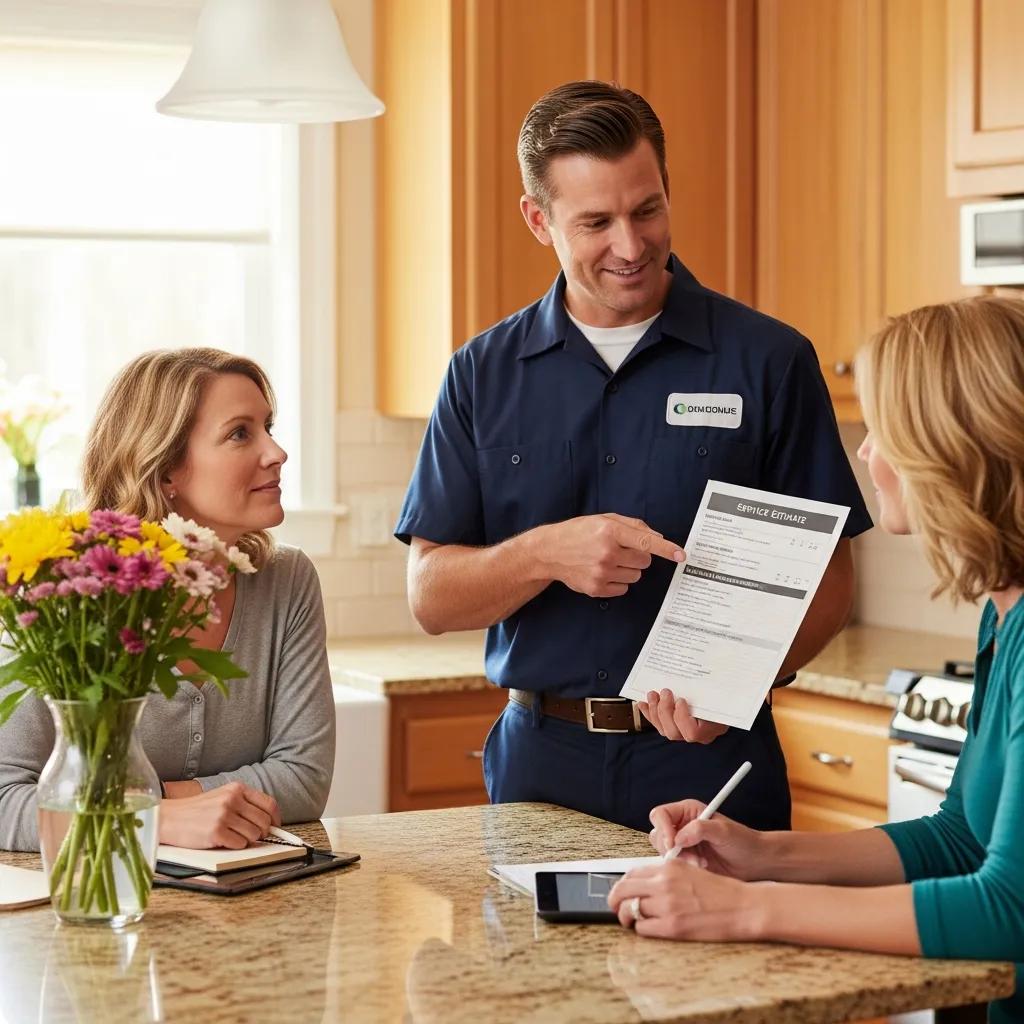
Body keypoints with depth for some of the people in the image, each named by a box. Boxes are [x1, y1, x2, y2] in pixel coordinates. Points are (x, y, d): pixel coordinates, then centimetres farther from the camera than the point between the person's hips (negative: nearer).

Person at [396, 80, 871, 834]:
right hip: (539, 766, 2)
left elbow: (828, 580, -2)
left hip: (709, 767, -2)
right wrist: (546, 554, -18)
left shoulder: (769, 361, -2)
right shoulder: (486, 374, 4)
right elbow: (431, 595, 1)